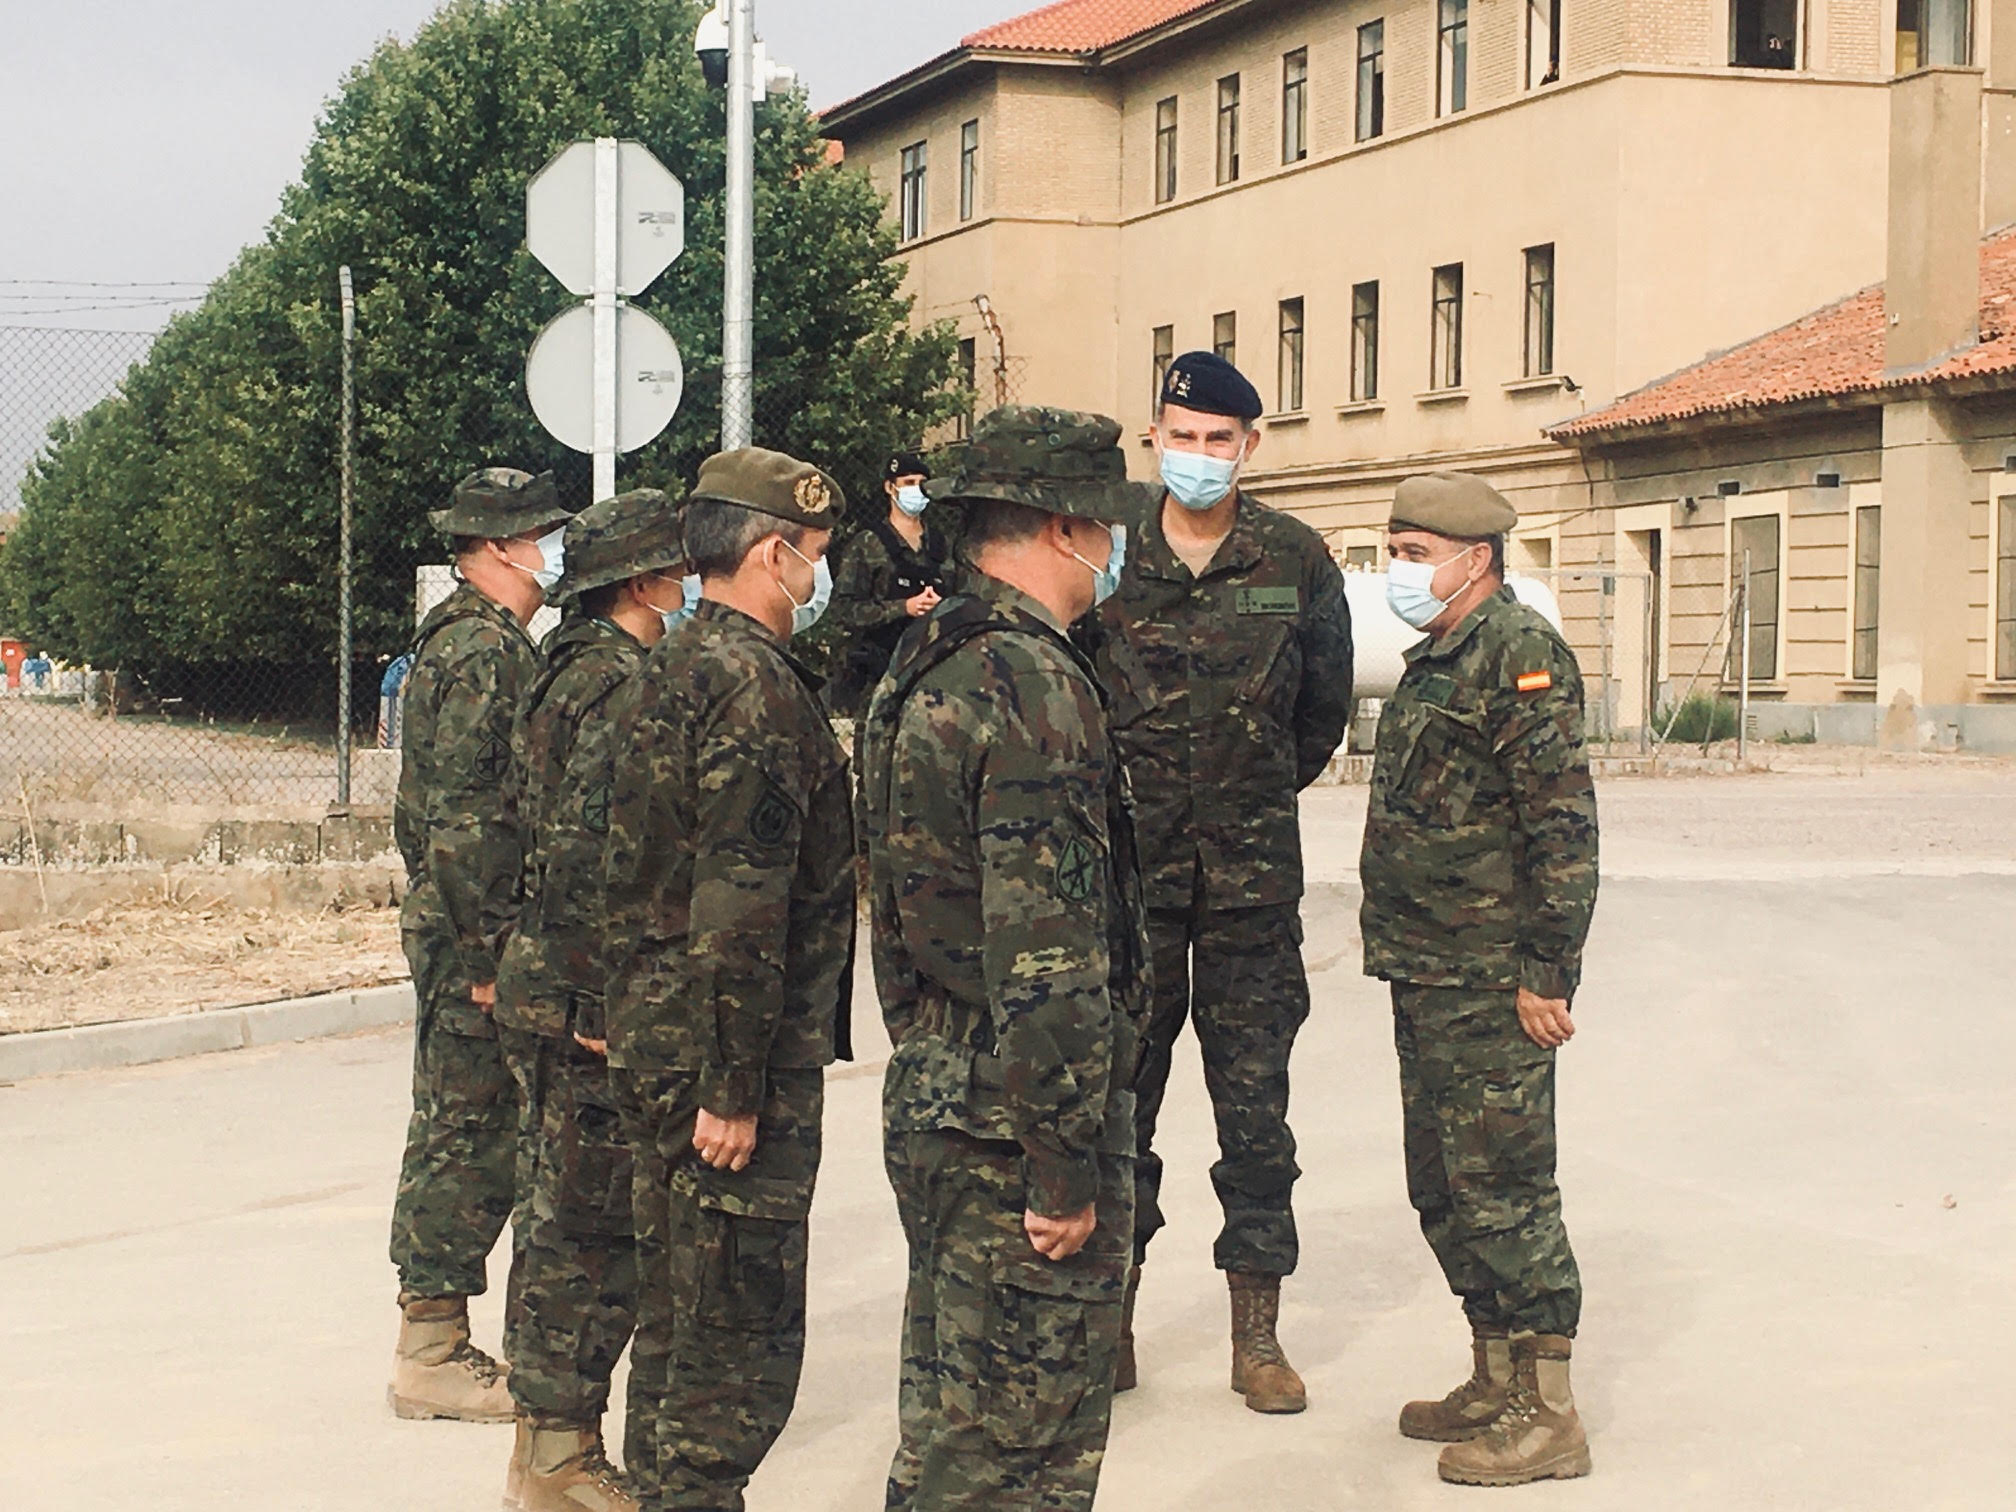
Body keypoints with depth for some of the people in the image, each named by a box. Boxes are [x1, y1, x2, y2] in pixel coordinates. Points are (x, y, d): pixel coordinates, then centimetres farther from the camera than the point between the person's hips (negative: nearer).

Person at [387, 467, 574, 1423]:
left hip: (452, 929, 11)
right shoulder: (485, 651, -15)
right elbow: (464, 816, -22)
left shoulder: (467, 641, 18)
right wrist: (488, 951, -21)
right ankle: (432, 1354, 2)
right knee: (468, 1137, -5)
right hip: (474, 935, -11)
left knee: (459, 1134, 15)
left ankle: (433, 1341, 22)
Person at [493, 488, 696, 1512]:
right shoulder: (618, 685, -16)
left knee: (562, 1223, 15)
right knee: (590, 1231, -3)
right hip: (587, 996, -10)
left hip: (547, 988, 10)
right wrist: (607, 1005, -22)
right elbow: (591, 857, -23)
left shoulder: (569, 669, 16)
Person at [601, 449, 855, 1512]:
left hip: (650, 1037, 10)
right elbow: (742, 906, -23)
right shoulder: (757, 684, -18)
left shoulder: (665, 671, 13)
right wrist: (735, 1086, -23)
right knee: (744, 1335, -3)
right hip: (735, 1061, -10)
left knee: (683, 1315, 19)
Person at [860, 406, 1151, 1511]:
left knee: (944, 1418, 19)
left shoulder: (919, 667, 13)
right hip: (1013, 1128, -10)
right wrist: (1066, 1168, -20)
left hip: (929, 1096, 10)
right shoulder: (1034, 686, -19)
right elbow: (1047, 954, -23)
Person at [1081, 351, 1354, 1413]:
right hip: (1127, 870, 0)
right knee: (1117, 1093, 5)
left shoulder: (1298, 561, 2)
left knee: (1254, 1103, 4)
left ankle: (1257, 1333, 12)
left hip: (1252, 875, 0)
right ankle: (1108, 1313, 17)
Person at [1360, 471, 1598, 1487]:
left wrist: (1549, 972, -22)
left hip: (1493, 984, -10)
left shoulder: (1520, 656, -14)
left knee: (1503, 1187, -6)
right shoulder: (1435, 662, 17)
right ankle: (1495, 1382, 27)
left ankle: (1548, 1417, 1)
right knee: (1444, 1188, 15)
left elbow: (1565, 826, -19)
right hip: (1425, 979, 10)